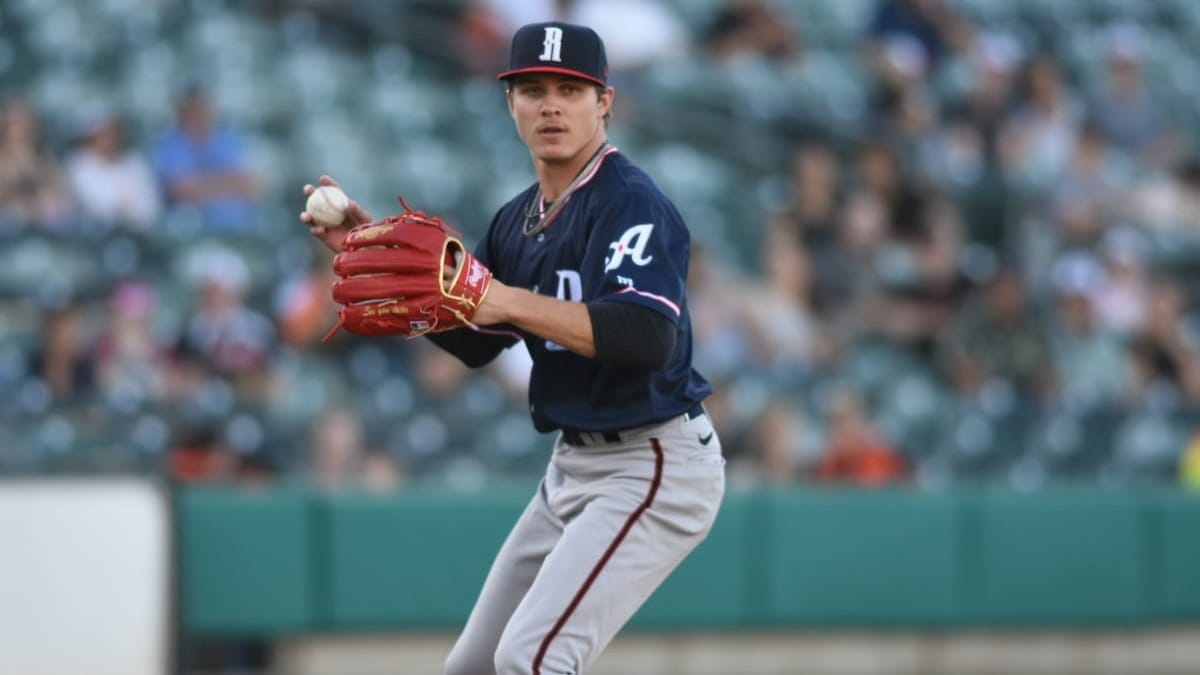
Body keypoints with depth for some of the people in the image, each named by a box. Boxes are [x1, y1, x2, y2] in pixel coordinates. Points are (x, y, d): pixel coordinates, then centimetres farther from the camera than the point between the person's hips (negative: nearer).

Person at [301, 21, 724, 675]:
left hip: (654, 467, -10)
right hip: (574, 467, 10)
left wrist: (511, 302, -36)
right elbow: (470, 340, 20)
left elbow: (651, 338, -32)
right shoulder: (518, 218, 11)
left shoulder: (631, 202, -17)